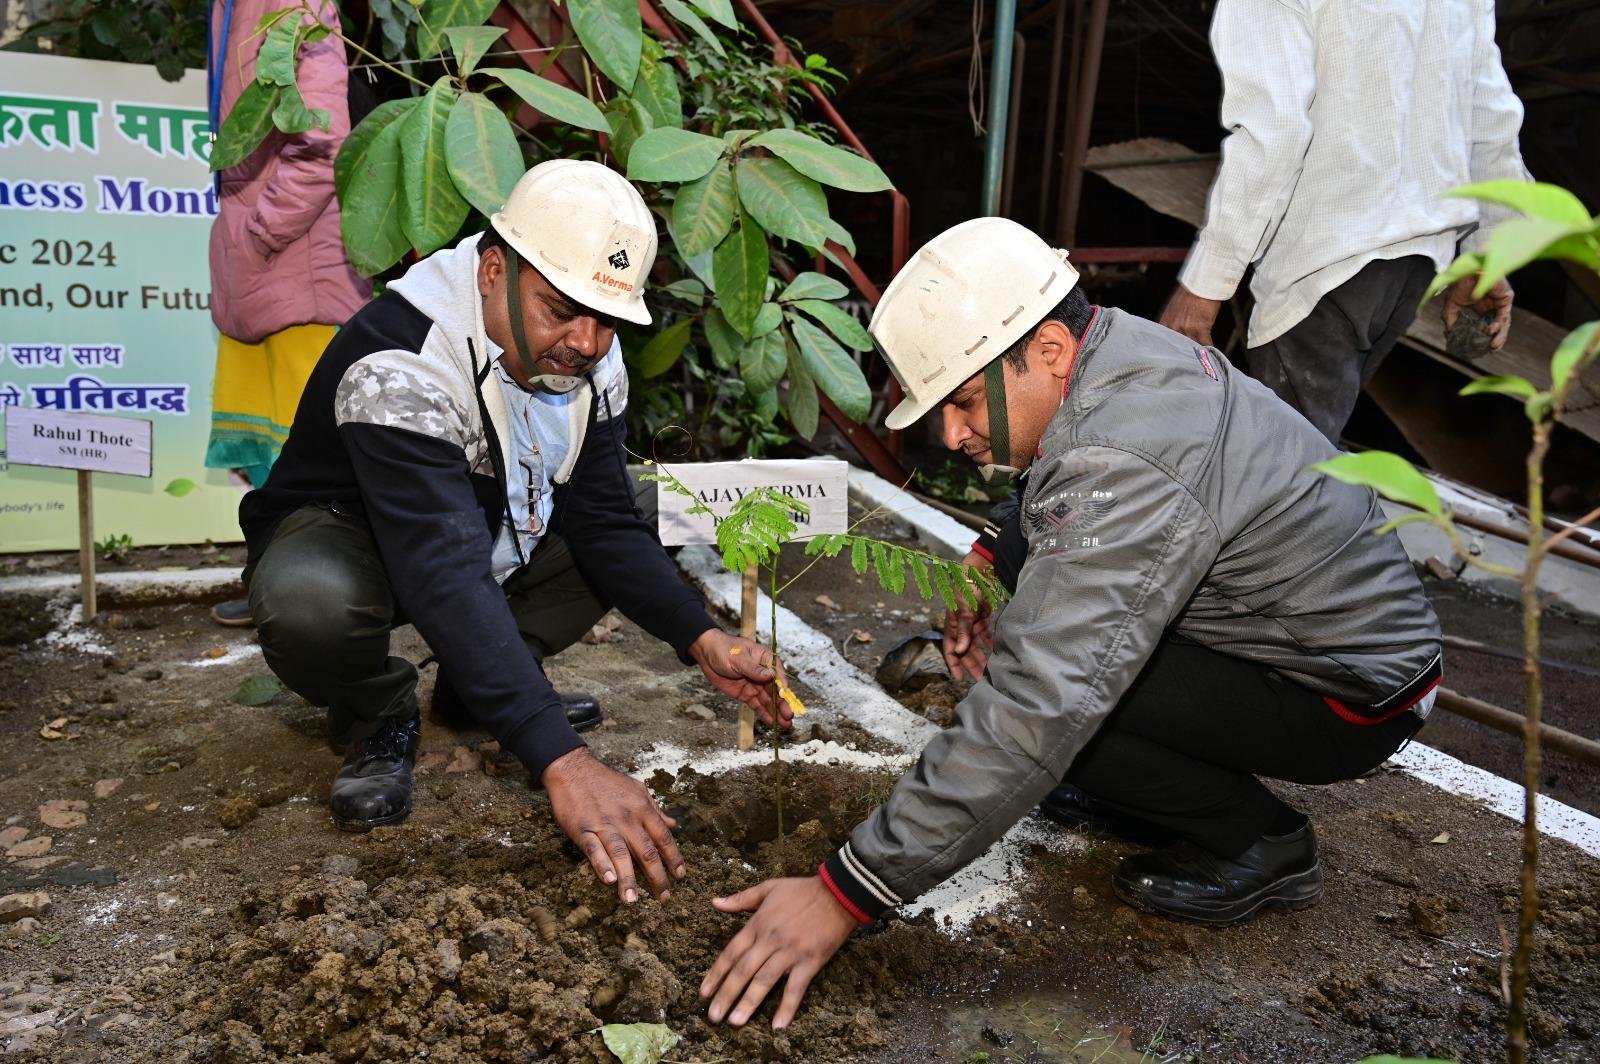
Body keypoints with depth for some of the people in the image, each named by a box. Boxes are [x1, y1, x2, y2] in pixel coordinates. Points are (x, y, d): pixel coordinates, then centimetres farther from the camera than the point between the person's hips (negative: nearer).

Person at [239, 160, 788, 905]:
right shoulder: (400, 368, -37)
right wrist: (565, 764, -54)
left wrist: (703, 641, -25)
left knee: (646, 540, -8)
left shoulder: (590, 361, -14)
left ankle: (470, 689, 5)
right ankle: (378, 716, -4)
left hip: (488, 530, 7)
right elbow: (446, 581, -46)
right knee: (308, 604, -39)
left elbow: (605, 520, -10)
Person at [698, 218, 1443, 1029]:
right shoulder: (1119, 346, -6)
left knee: (1057, 684, -24)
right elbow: (1062, 508, 15)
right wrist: (988, 562, -4)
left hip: (1356, 696, -9)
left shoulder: (1124, 471, -35)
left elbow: (1033, 714, -39)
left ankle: (1258, 842, -1)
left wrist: (846, 894, -35)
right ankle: (1151, 785, 15)